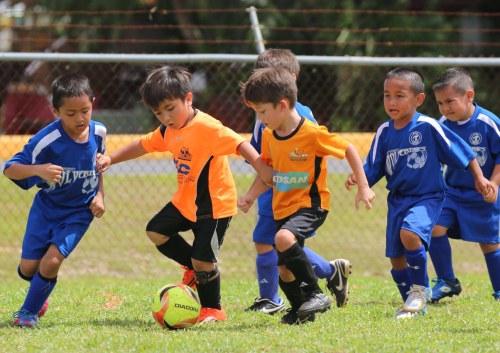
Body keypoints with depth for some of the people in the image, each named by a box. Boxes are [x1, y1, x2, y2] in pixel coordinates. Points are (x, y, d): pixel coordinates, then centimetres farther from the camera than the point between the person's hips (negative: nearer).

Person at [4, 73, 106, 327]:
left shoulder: (98, 132, -10)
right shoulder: (46, 140, -25)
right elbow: (9, 170, -26)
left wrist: (99, 195, -2)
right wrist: (39, 169, -43)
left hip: (78, 212, 1)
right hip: (46, 208, -1)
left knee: (51, 261, -16)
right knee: (28, 268, 0)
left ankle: (30, 311, 8)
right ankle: (41, 294, 38)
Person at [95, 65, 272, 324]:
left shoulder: (207, 128, -24)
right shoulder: (168, 131, 4)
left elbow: (240, 144, -32)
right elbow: (143, 145, 19)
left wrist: (264, 171, -42)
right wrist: (110, 158, 11)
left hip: (214, 205, -9)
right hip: (185, 201, 9)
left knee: (203, 261, -6)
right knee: (156, 231, 7)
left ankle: (212, 309, 16)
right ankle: (193, 267, 22)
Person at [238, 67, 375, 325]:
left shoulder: (312, 134, -18)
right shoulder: (268, 136, 3)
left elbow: (349, 150, -6)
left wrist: (363, 187, -5)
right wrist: (250, 196, 0)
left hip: (311, 204, -7)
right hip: (282, 207, 7)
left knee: (284, 238, -34)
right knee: (284, 270, 8)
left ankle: (316, 294, -21)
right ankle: (301, 310, 34)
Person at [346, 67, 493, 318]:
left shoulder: (428, 127, -13)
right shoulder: (384, 132, 1)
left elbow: (459, 150, -4)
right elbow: (373, 169, 4)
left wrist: (479, 179, -1)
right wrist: (359, 178, -16)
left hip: (427, 197, -6)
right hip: (397, 200, 6)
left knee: (409, 233, -31)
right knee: (396, 258, 7)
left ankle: (420, 289, -10)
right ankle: (414, 304, 28)